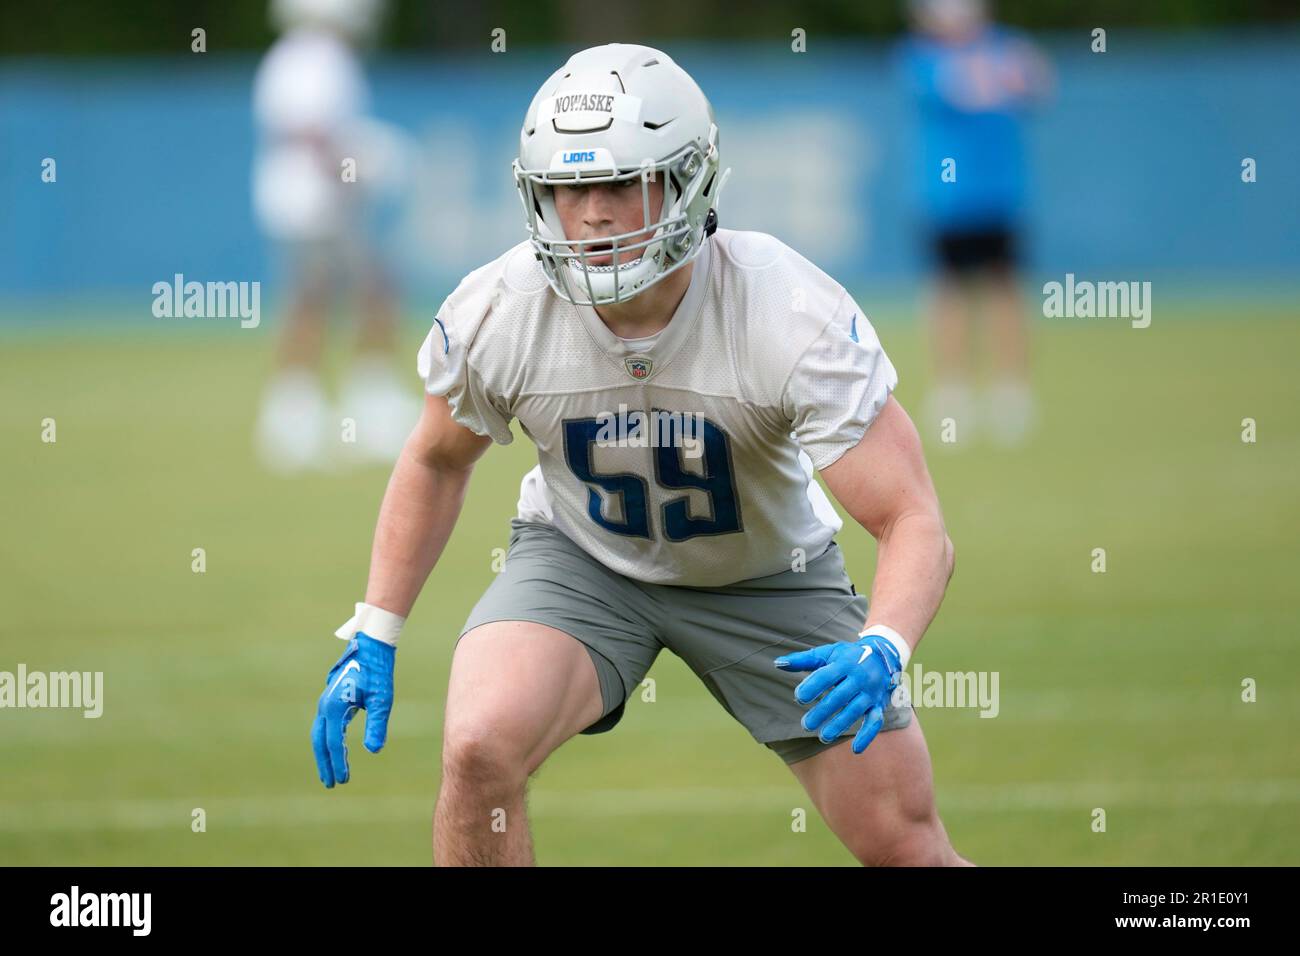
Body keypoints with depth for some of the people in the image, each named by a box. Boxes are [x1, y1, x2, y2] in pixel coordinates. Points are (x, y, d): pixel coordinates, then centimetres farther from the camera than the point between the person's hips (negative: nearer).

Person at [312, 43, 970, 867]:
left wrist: (880, 651, -51)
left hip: (766, 575, 0)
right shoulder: (492, 314, -23)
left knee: (907, 847, -2)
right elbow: (437, 461, 0)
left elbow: (915, 525, -32)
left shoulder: (797, 317, -31)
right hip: (581, 559, 0)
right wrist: (373, 639, -4)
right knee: (480, 746, -29)